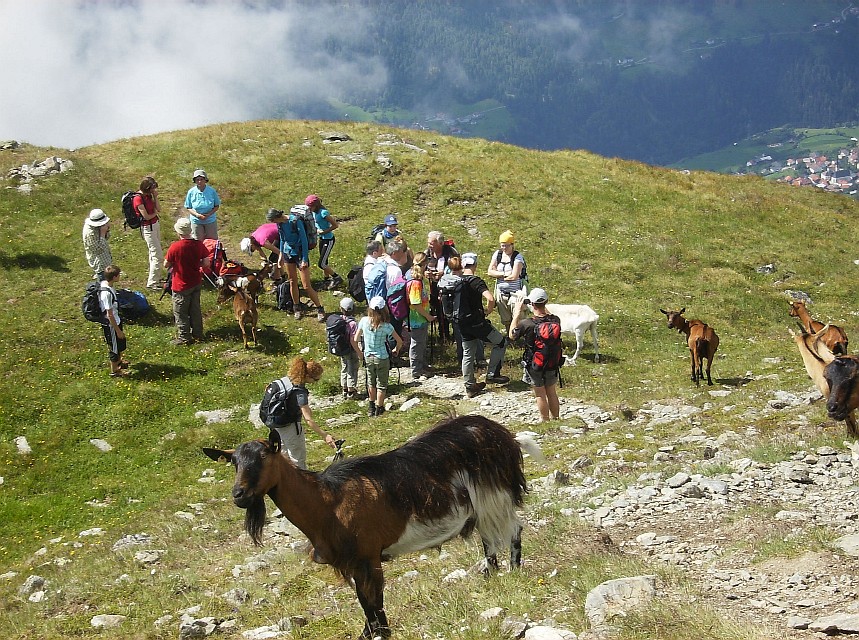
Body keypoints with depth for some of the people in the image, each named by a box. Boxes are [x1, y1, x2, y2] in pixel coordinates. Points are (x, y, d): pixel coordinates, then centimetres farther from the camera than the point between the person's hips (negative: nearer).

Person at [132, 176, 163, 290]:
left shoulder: (148, 195, 4)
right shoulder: (138, 198, -22)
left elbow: (158, 209, 3)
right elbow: (146, 216, -21)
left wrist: (155, 196, -9)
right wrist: (155, 213, -2)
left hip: (155, 225, 9)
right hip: (148, 228, -9)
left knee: (154, 254, 21)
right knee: (158, 256, -9)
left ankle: (156, 277, 35)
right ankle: (151, 283, -4)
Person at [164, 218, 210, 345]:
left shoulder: (175, 247, -23)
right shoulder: (199, 245, -10)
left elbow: (166, 265, -12)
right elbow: (207, 263, -6)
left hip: (181, 286, -5)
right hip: (196, 283, 5)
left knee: (180, 313, 10)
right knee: (195, 309, 20)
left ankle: (184, 338, 17)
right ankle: (197, 334, 30)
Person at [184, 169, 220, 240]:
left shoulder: (212, 191, -9)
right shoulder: (191, 192, -10)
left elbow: (217, 206, -1)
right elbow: (188, 208, -3)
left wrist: (208, 214, -18)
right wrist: (197, 215, -20)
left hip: (210, 221, 0)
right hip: (196, 221, 0)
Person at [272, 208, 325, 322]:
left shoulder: (296, 221, -23)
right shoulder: (280, 224, -2)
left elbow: (304, 240, -19)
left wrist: (304, 260, -18)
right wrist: (281, 256, 17)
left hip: (299, 253, -7)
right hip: (288, 254, 7)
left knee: (306, 286, -7)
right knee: (292, 282, 13)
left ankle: (320, 309, 6)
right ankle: (297, 309, 26)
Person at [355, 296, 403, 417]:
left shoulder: (364, 321, -13)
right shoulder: (385, 326, -20)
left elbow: (356, 339, -3)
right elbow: (399, 342, -13)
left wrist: (362, 350, 16)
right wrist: (396, 350, 9)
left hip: (368, 357, 3)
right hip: (382, 358, -3)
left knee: (371, 382, 24)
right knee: (381, 384, 14)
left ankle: (371, 407, 36)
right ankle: (379, 409, 22)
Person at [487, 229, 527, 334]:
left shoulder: (518, 257, -12)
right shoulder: (497, 254, 4)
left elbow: (514, 276, -19)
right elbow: (490, 271, -1)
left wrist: (498, 275, -8)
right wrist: (504, 274, -14)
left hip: (515, 293, -5)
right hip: (501, 292, 5)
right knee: (505, 320, 15)